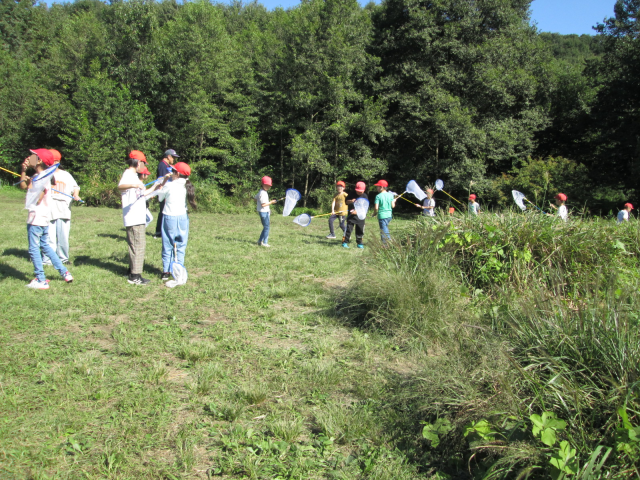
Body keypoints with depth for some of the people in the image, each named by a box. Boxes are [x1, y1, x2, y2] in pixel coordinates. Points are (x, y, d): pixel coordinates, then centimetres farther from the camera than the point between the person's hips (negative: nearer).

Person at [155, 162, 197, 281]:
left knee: (167, 246, 6)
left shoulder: (169, 185, -13)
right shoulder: (186, 186, -1)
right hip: (183, 217, 3)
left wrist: (164, 181, 4)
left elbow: (160, 198, 0)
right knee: (181, 246, 10)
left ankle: (166, 272, 9)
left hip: (169, 218, -3)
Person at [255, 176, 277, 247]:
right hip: (264, 212, -10)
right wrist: (271, 202, -17)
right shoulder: (263, 193, -19)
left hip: (266, 212, 10)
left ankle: (260, 241, 20)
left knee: (266, 226, 15)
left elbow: (255, 198, 24)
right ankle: (264, 243, 1)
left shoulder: (260, 192, 13)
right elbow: (263, 204, -24)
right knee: (267, 227, -5)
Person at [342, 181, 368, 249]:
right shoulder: (352, 195, 2)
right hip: (351, 215, 0)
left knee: (360, 230, 7)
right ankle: (345, 242, 2)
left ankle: (359, 243, 19)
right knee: (349, 228, -4)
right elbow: (346, 201, 9)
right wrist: (351, 201, -14)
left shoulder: (364, 196, -1)